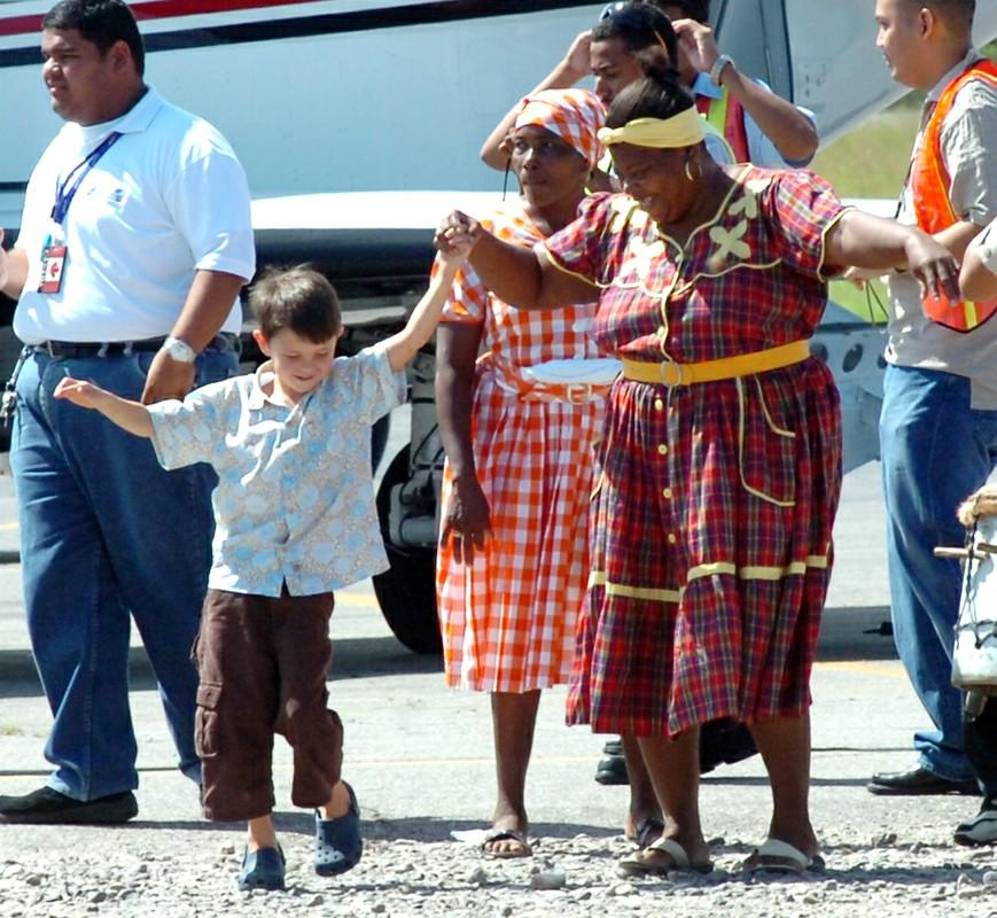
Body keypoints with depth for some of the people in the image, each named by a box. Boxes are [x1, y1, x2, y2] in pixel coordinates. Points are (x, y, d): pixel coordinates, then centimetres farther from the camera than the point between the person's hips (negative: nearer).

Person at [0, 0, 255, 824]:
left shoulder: (184, 148, -6)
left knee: (174, 587, -3)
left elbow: (225, 260, -17)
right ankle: (90, 778, 7)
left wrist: (180, 352, -27)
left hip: (142, 384, -8)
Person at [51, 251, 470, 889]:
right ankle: (260, 838, 10)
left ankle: (334, 800, 22)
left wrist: (450, 267, -16)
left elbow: (412, 339, -6)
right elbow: (155, 425, 8)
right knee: (229, 713, -2)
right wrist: (100, 401, -8)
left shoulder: (353, 389, 2)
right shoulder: (228, 404, 4)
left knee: (303, 707, -7)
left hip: (309, 586, -2)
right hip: (237, 582, 2)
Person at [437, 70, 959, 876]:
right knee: (647, 641, 3)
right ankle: (679, 831, 11)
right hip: (647, 447, 6)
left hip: (762, 444, -6)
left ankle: (794, 828, -2)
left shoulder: (770, 206, -10)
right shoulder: (618, 223, 10)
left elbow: (845, 234, -28)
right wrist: (477, 244, -1)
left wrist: (913, 245, -49)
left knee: (758, 635, -10)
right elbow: (531, 284, 19)